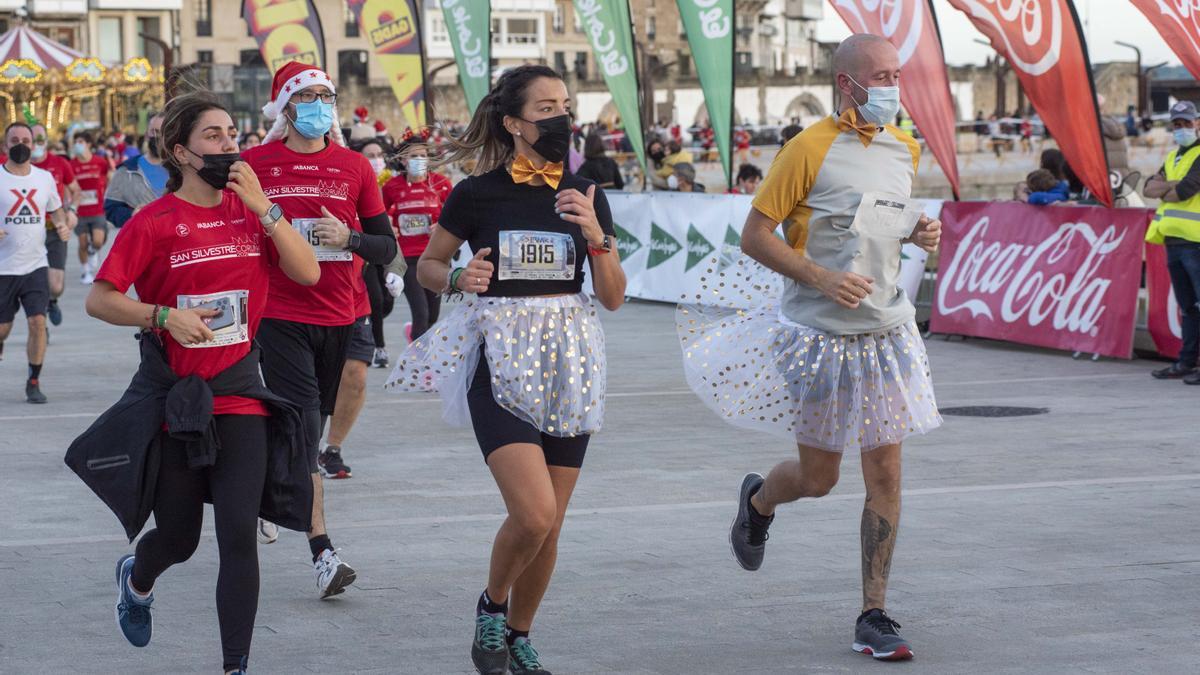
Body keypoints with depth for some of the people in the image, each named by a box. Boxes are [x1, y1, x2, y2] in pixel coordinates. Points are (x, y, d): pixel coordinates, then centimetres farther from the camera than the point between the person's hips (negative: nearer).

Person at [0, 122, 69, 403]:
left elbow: (55, 209, 21)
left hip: (35, 265, 2)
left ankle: (34, 382, 2)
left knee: (37, 322, -10)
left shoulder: (45, 178, 6)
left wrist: (62, 226, 0)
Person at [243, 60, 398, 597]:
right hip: (281, 317, -3)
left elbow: (387, 248, 5)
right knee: (302, 431, -12)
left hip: (340, 317, 3)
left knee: (313, 422, 14)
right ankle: (322, 554, -14)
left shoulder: (354, 167, 5)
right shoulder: (255, 164, 0)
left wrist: (348, 237, -12)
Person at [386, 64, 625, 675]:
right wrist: (457, 277, -12)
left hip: (567, 365, 4)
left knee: (548, 526, 6)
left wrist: (595, 235, -10)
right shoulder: (478, 194, -3)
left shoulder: (586, 196, 6)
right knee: (534, 514, -19)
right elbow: (426, 265, 9)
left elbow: (613, 297, 5)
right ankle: (491, 603, 10)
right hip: (500, 365, -4)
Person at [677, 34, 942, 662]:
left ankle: (873, 616, 9)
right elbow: (754, 237, -11)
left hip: (886, 333, 5)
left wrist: (920, 232, 3)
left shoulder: (905, 149, 7)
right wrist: (822, 278, -22)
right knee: (818, 478, 6)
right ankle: (757, 500, 42)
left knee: (885, 477, 0)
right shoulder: (809, 149, -12)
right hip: (819, 336, -5)